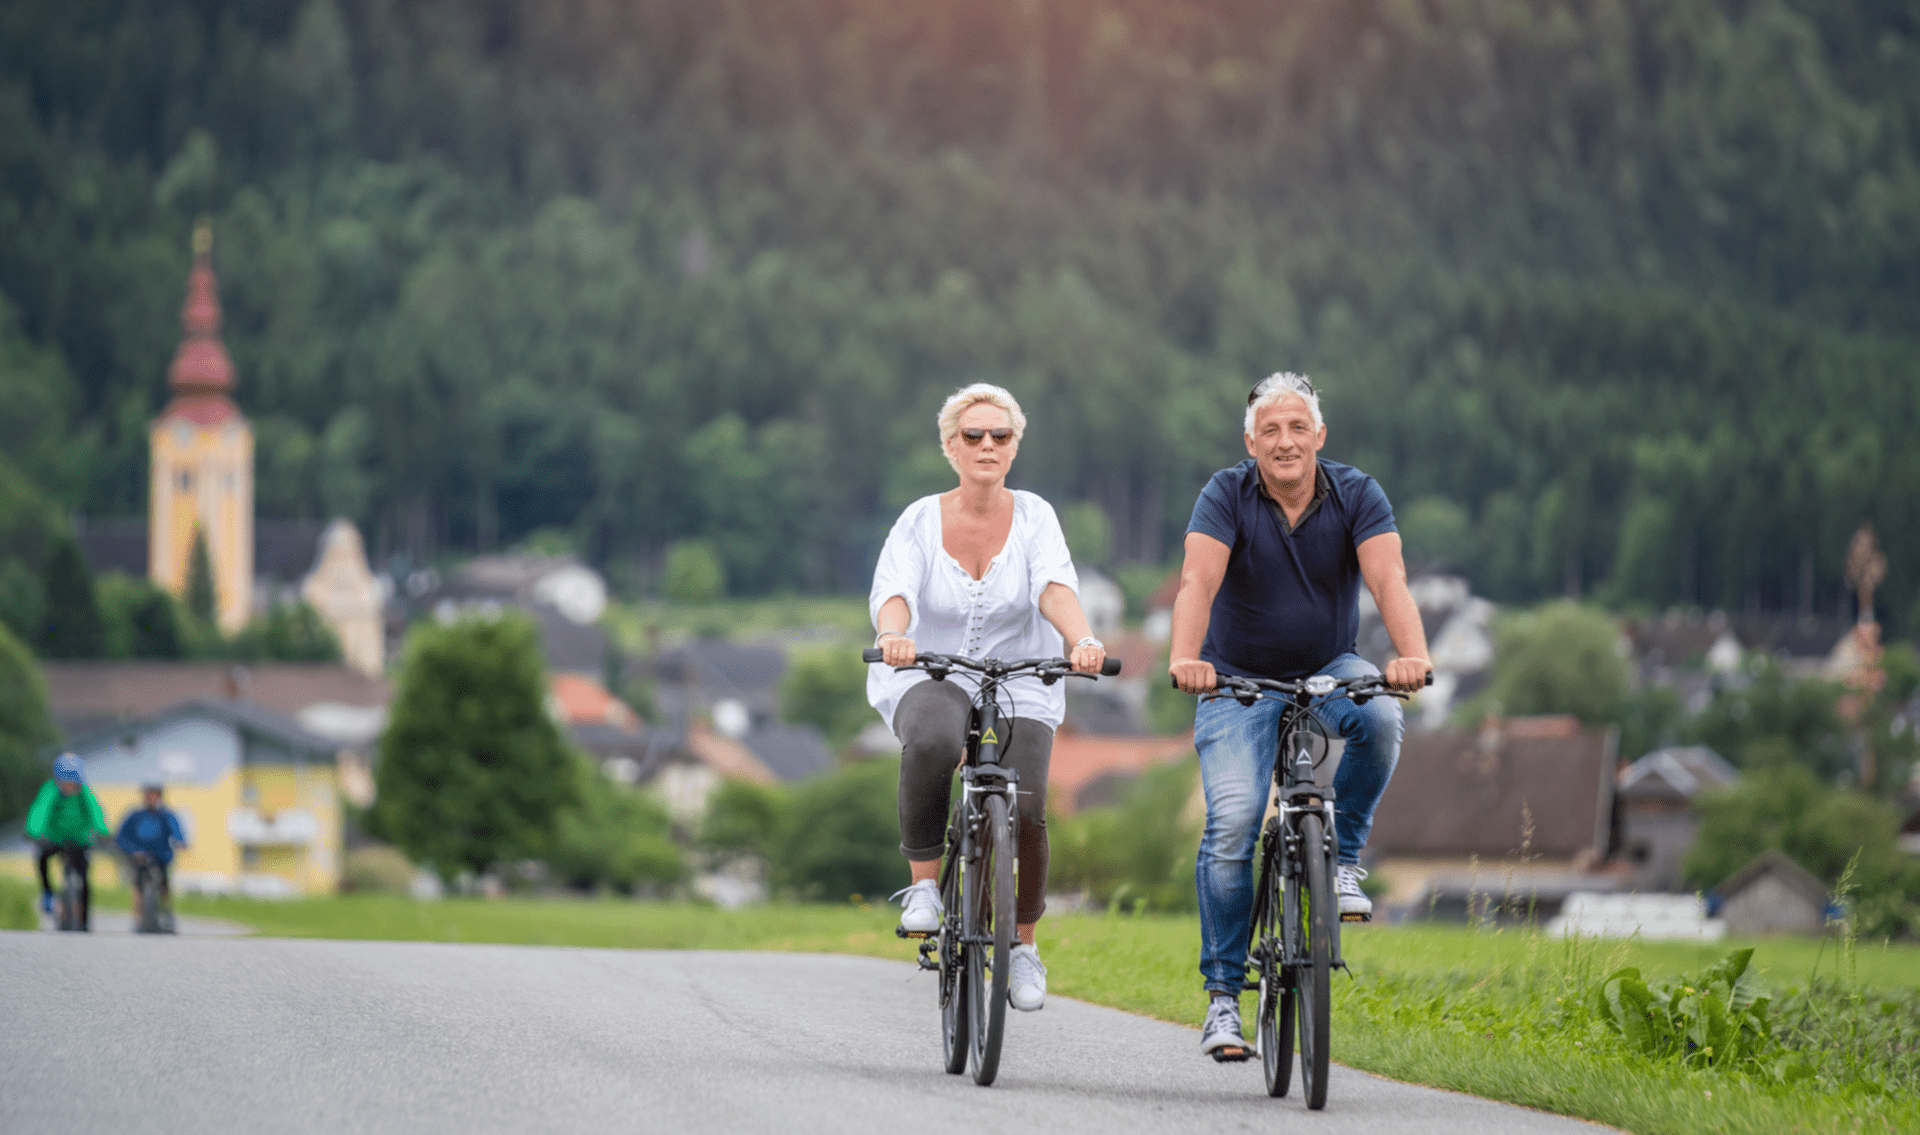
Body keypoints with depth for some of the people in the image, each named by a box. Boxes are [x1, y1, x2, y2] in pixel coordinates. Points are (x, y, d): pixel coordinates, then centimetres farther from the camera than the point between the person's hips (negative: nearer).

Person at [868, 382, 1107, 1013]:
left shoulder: (1033, 516, -4)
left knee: (1024, 811, -18)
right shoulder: (921, 520, -5)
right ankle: (923, 884, -19)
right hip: (929, 680, -1)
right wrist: (892, 636, -45)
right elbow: (893, 589, -21)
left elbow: (1055, 587, -20)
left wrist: (1081, 641, -41)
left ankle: (1023, 942, 9)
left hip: (1020, 687, 1)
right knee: (932, 741, -38)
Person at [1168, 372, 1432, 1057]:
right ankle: (1222, 993, -11)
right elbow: (1199, 582, -28)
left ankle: (1343, 857, -9)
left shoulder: (1356, 496, -10)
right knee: (1232, 819, -18)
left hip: (1328, 670, 2)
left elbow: (1388, 580, -25)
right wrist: (1183, 658, -48)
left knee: (1380, 718, -32)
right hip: (1238, 680, -1)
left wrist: (1412, 655, -44)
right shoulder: (1227, 497, -13)